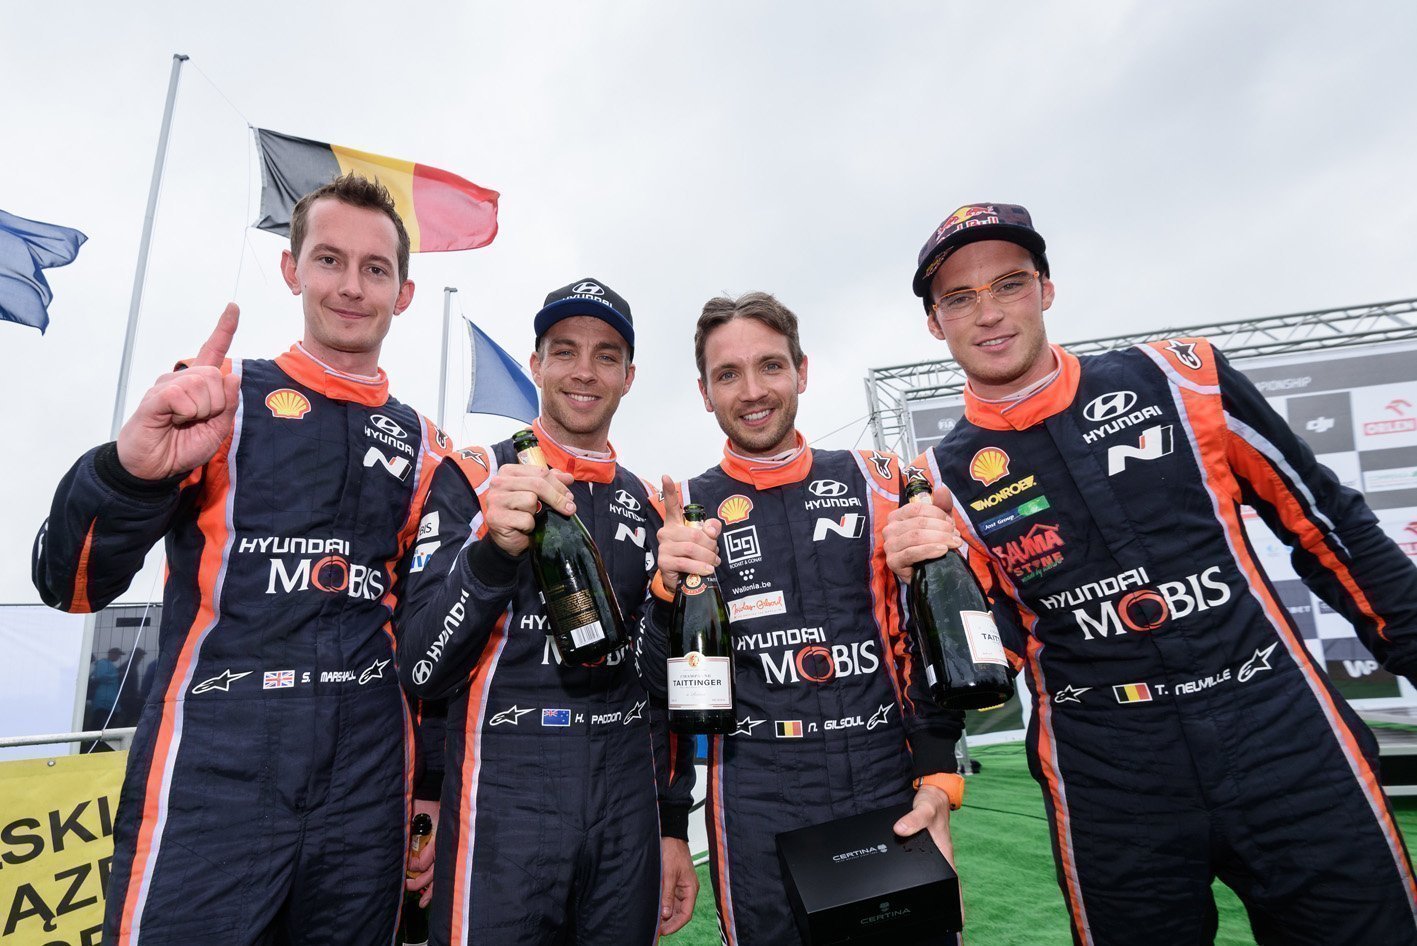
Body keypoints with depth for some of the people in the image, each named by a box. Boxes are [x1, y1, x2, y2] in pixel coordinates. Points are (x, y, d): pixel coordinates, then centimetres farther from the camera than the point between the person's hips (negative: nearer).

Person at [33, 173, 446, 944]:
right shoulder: (220, 401, 0)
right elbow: (71, 586, -5)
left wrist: (425, 785, 11)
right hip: (212, 780, -2)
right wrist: (131, 469, -25)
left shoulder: (421, 445, 7)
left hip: (365, 795, 3)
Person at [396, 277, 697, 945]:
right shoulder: (473, 476, -5)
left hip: (629, 815, 4)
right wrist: (493, 549, -25)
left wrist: (674, 828, 12)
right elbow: (421, 670, -9)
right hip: (504, 800, -4)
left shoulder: (649, 506, 7)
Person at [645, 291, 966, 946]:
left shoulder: (876, 483, 2)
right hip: (759, 808, 0)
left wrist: (938, 783, 1)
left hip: (893, 790, 1)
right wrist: (670, 591, -16)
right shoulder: (685, 509, 0)